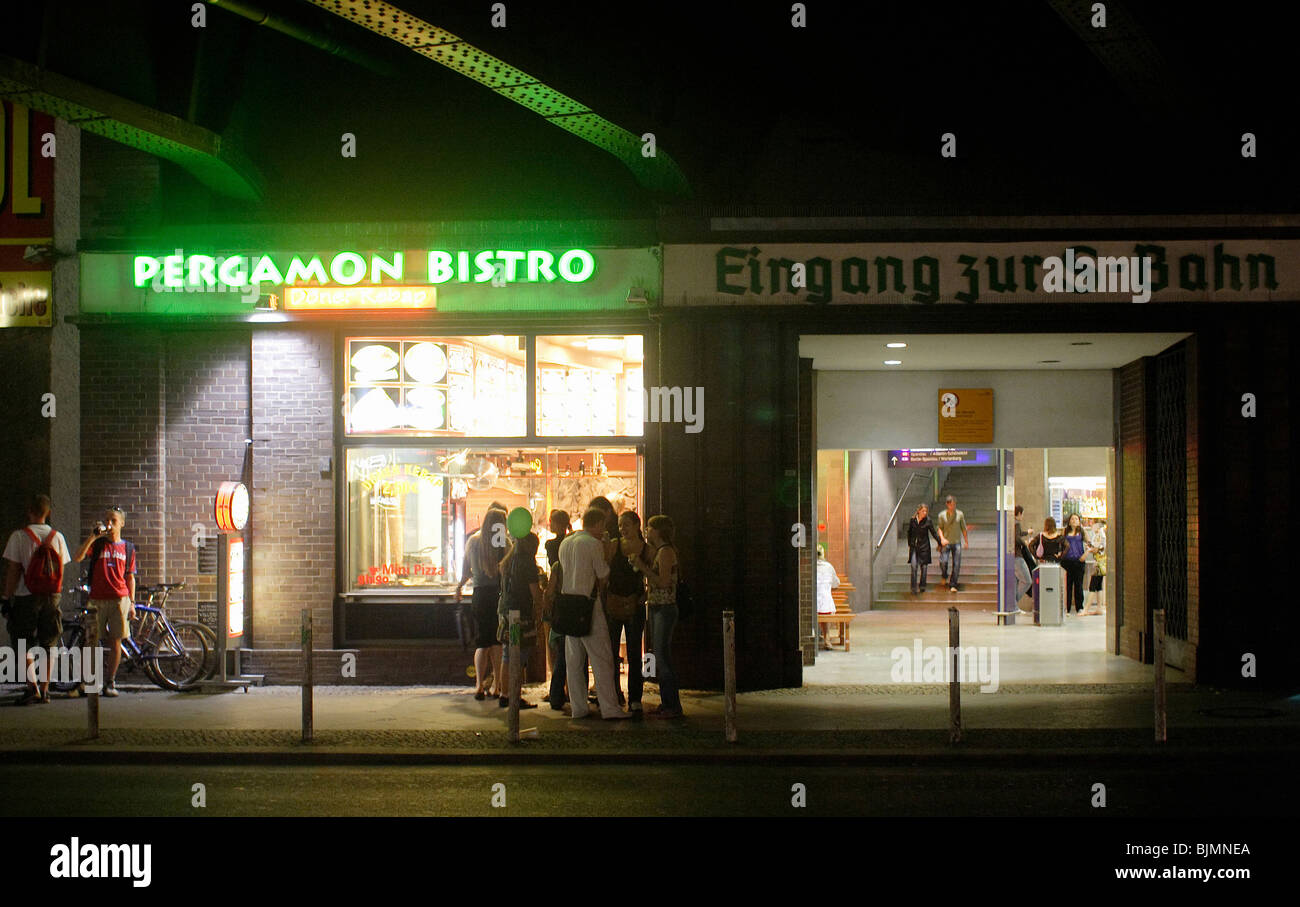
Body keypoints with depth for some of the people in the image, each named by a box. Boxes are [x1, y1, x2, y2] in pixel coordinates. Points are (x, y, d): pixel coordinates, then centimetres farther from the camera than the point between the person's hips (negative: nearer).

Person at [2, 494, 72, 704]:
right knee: (48, 645, 10)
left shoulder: (19, 536, -7)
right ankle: (45, 689, 11)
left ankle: (32, 685, -13)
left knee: (24, 644, 2)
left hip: (26, 595, -4)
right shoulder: (57, 537, 5)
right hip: (51, 596, 4)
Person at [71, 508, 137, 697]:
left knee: (115, 642, -2)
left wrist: (132, 603, 7)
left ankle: (110, 682, 6)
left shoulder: (128, 548, 11)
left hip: (119, 599, 0)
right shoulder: (97, 544, 6)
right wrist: (93, 537, -18)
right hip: (97, 599, 0)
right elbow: (77, 557, -11)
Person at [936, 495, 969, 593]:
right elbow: (940, 528, 3)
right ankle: (944, 576, 20)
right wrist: (942, 539, -13)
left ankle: (952, 585, 5)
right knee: (943, 562, -13)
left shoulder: (960, 514, 3)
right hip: (946, 543, -1)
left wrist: (966, 541, 11)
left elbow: (963, 529, 11)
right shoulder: (942, 515, 0)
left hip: (957, 543, 1)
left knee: (956, 565, -4)